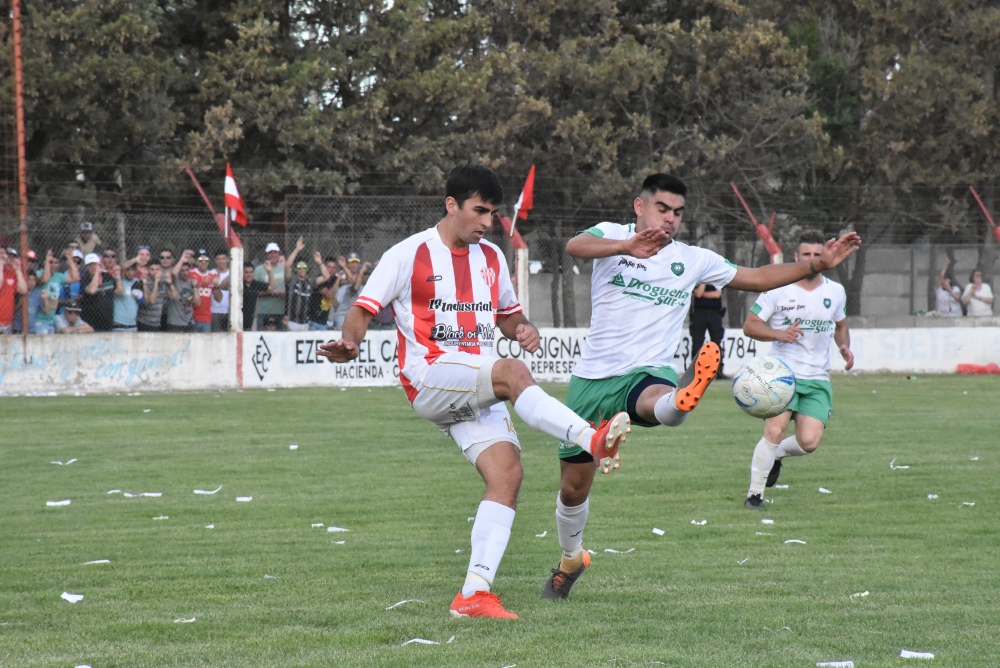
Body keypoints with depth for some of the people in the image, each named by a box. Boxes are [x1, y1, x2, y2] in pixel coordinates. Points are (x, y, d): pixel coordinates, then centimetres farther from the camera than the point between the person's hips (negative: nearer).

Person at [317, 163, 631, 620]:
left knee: (507, 474, -14)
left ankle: (474, 593, -16)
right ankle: (592, 440, -42)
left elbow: (508, 314, 30)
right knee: (513, 374, -33)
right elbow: (364, 308, -3)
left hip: (477, 393, 6)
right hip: (428, 378, -6)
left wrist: (523, 330, 5)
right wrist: (351, 342, -25)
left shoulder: (492, 257, 16)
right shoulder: (409, 255, -1)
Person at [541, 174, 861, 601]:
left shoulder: (692, 260, 9)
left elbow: (757, 278, 16)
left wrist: (818, 265, 4)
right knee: (573, 486, 10)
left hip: (647, 373, 0)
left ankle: (684, 400, -76)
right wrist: (627, 246, -43)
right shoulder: (612, 235, 0)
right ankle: (570, 559, 35)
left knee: (659, 399, -41)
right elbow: (575, 246, -23)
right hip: (594, 374, 0)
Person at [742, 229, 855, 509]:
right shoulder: (778, 290, -4)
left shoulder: (836, 292, 9)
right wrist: (779, 334, -18)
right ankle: (754, 494, -5)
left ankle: (776, 455, 23)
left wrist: (844, 347, 5)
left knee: (809, 442, -12)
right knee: (775, 431, -21)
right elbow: (749, 325, -1)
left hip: (818, 379, 3)